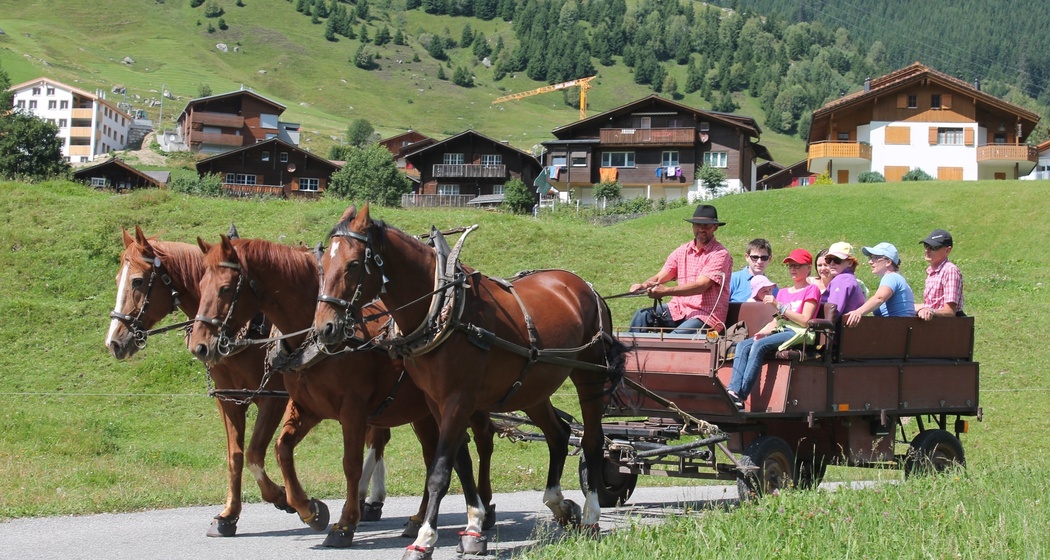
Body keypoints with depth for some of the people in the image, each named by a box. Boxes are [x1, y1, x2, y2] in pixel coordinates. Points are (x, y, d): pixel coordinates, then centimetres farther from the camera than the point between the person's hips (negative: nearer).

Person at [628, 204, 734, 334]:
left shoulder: (720, 255, -8)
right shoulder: (681, 251, 12)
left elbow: (700, 286, -19)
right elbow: (659, 277, 7)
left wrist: (666, 291, -30)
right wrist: (643, 286, -17)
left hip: (707, 314, -6)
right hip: (679, 308, 6)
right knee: (642, 315, -16)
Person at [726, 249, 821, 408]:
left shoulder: (811, 290, 5)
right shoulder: (783, 292, 28)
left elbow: (805, 320, -8)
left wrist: (779, 306, -12)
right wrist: (763, 331, -2)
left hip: (796, 334, -7)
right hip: (779, 331, 7)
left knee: (759, 345, -31)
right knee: (743, 345, -19)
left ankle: (740, 396, -38)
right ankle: (733, 390, -35)